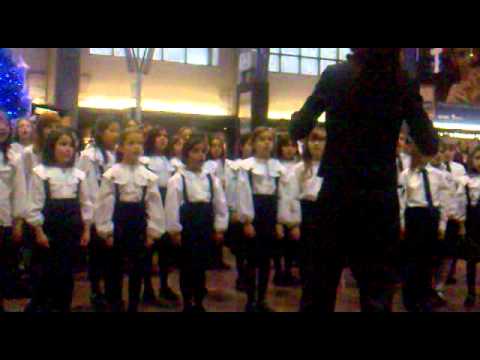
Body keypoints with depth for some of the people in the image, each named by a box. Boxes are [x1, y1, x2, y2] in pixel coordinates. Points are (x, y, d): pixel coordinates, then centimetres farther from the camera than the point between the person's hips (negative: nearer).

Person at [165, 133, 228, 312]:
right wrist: (175, 230, -11)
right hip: (187, 228, -4)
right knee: (187, 267, 2)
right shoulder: (177, 179, -7)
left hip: (206, 228, 4)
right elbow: (172, 206, -9)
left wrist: (219, 228, 4)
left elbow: (220, 205, 8)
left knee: (202, 266, 10)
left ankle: (199, 303, 23)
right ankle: (188, 304, 15)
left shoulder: (212, 179, 6)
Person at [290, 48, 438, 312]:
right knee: (378, 293, 5)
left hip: (336, 193, 0)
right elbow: (430, 146, 3)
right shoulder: (404, 83, 2)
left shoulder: (335, 75, 0)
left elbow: (297, 131, -1)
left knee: (321, 288, 12)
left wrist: (297, 117, 20)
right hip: (381, 197, 0)